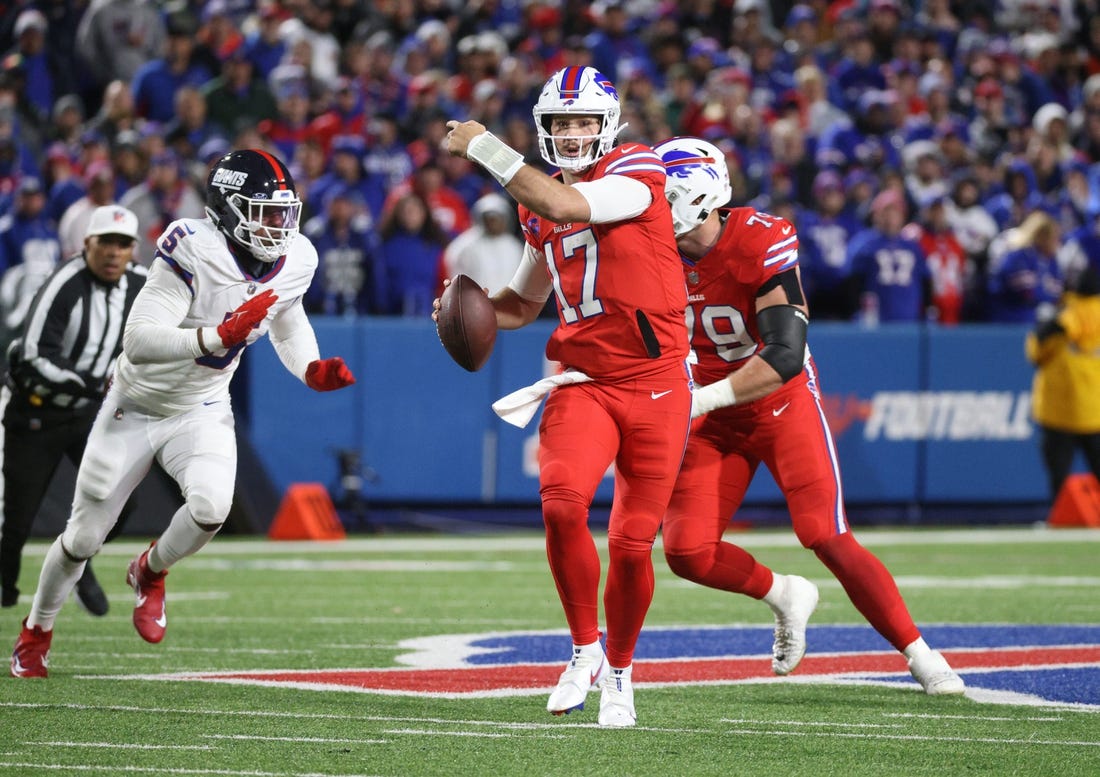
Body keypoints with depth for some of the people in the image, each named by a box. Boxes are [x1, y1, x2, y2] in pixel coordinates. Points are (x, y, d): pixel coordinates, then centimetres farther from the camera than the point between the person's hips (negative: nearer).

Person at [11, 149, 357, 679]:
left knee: (211, 505, -26)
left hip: (202, 412, 3)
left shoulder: (293, 262, -12)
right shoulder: (195, 253, -31)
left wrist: (311, 370, -7)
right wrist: (219, 336, -48)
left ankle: (150, 572, 9)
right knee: (84, 537, 7)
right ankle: (36, 632, 36)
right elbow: (137, 343, -38)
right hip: (135, 409, -3)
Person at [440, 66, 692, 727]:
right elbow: (524, 302, 27)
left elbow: (566, 206, -25)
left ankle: (619, 670, 24)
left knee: (633, 543, 0)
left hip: (655, 383, -4)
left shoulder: (636, 171, -7)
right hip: (584, 382, 4)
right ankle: (585, 649, -5)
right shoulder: (539, 210, 13)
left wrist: (485, 148, -16)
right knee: (562, 504, -23)